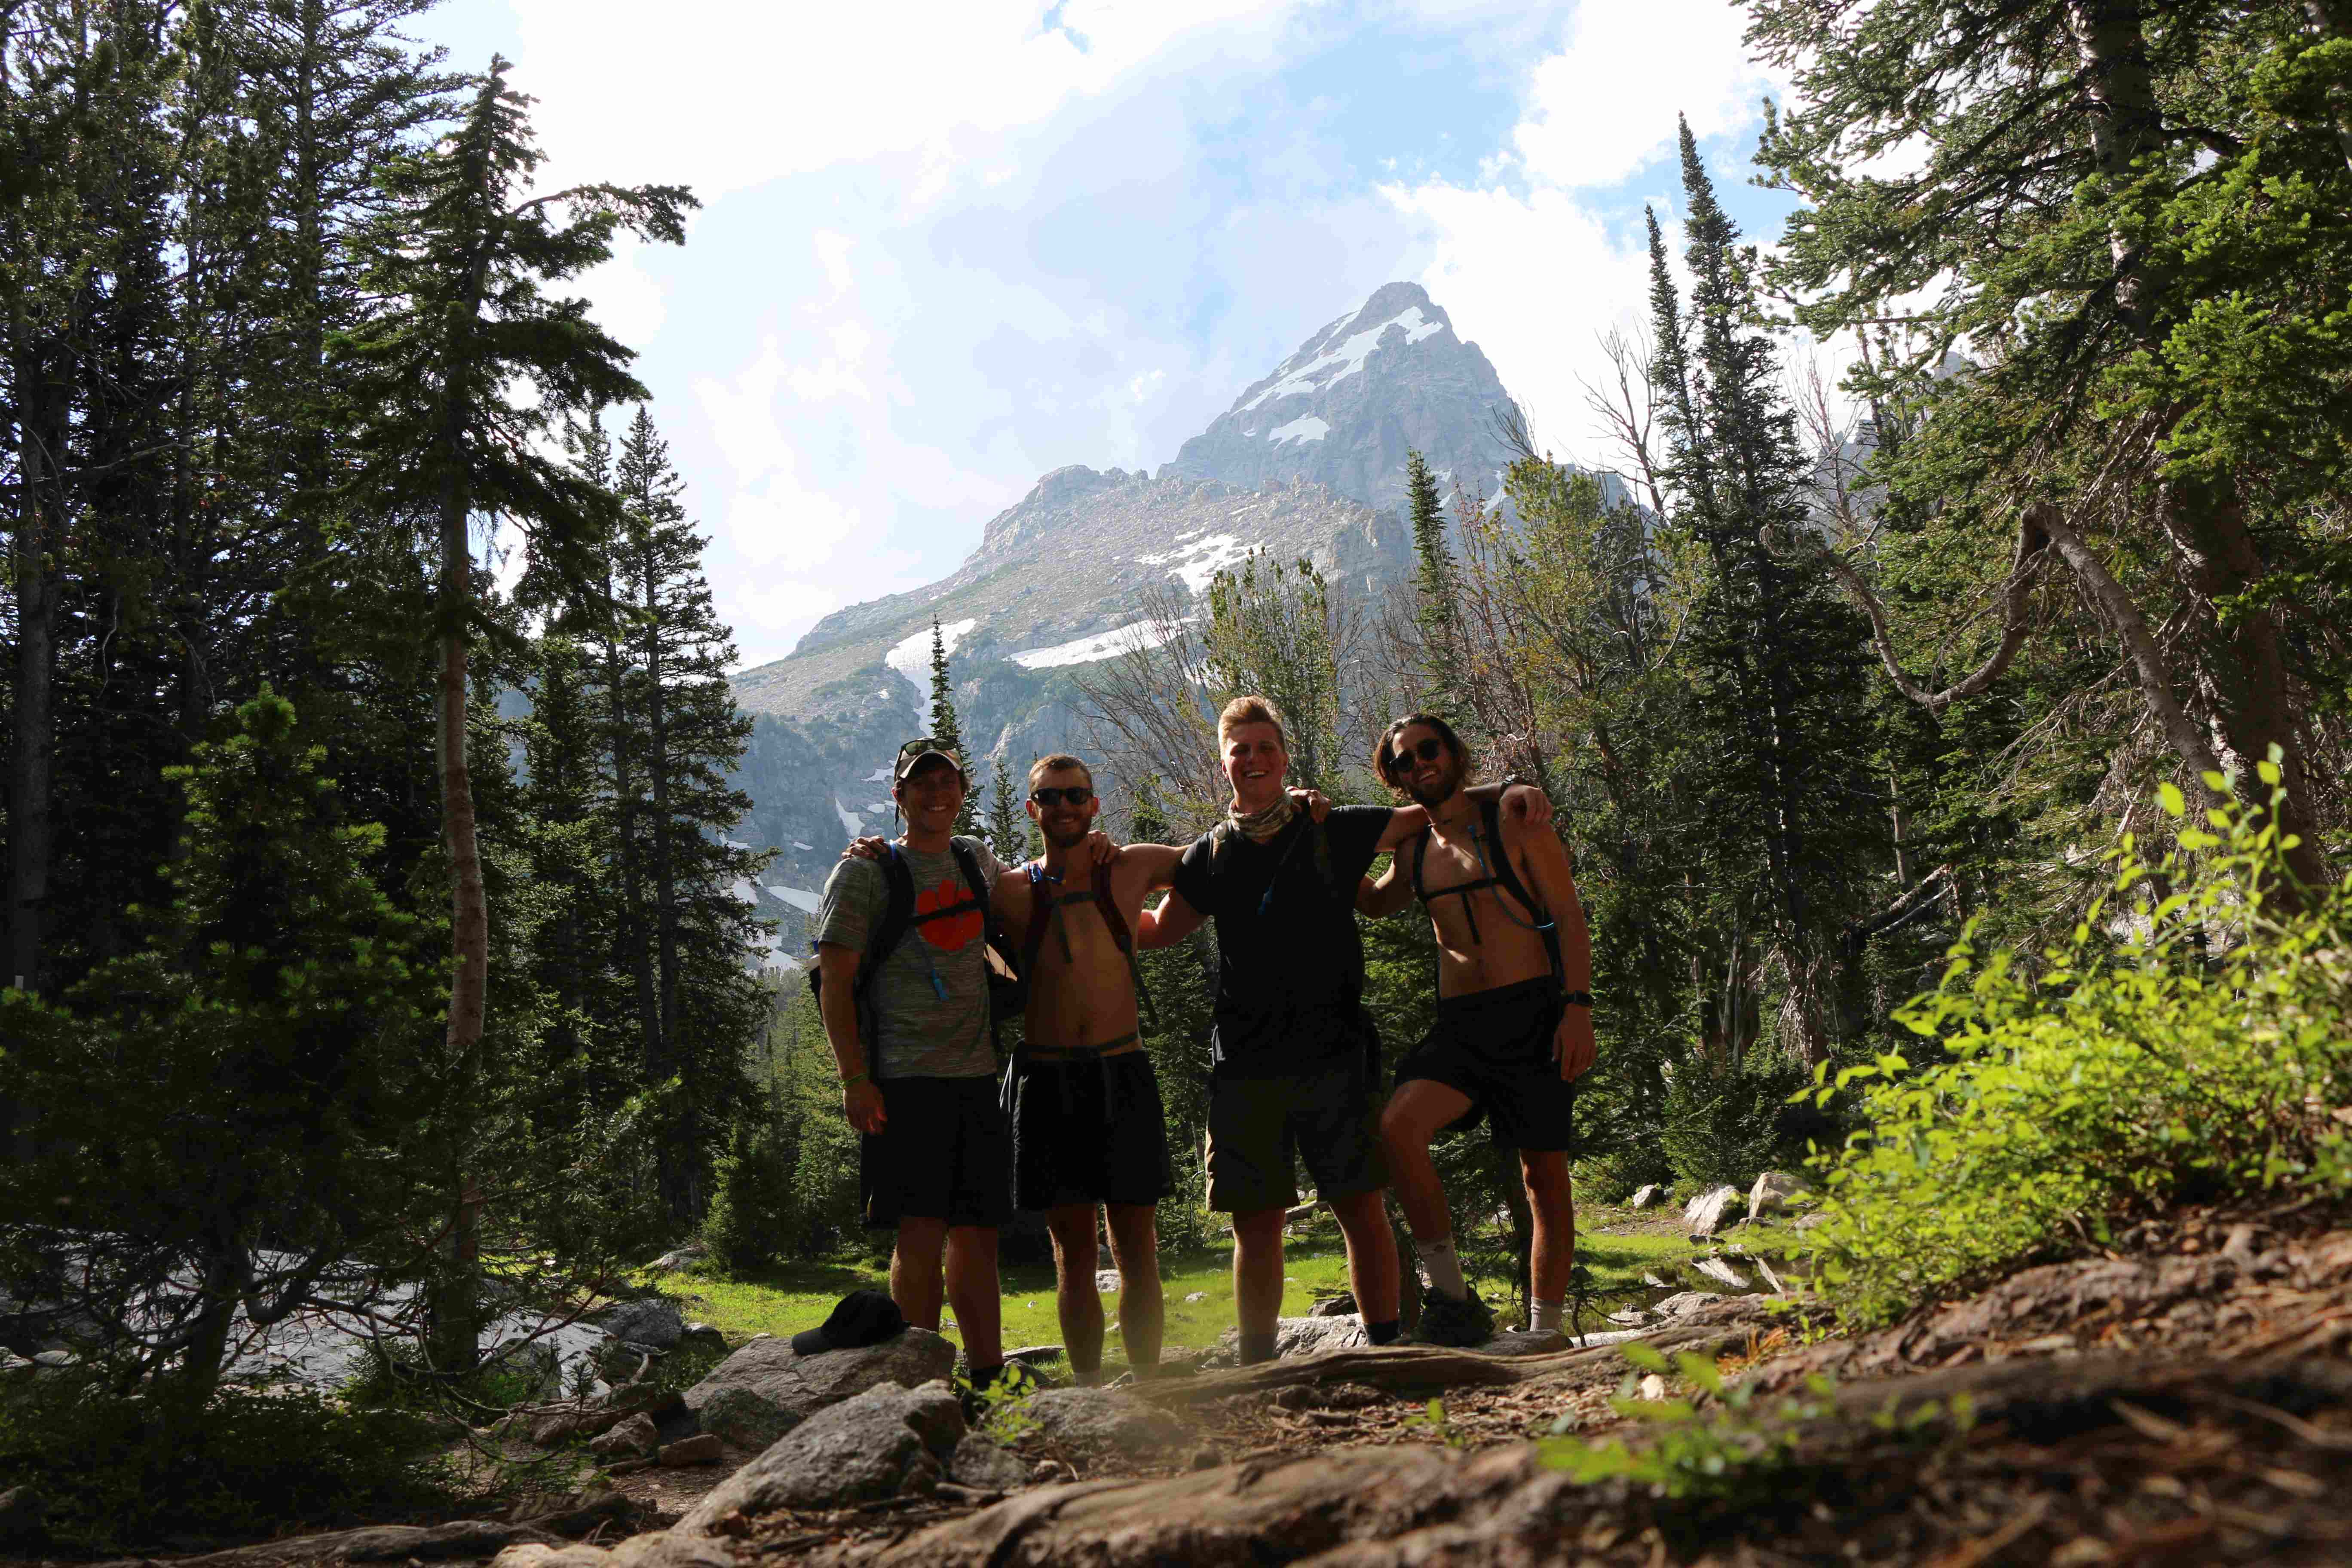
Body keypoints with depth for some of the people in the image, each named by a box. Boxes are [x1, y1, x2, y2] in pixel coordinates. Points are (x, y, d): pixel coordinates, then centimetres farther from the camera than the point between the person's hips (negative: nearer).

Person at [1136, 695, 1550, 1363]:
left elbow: (1429, 812, 14)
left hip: (1334, 1056, -1)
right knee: (1255, 1221, 6)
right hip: (1245, 1066, 2)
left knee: (1362, 1208, -1)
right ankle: (1257, 1366, 16)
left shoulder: (1335, 830, 5)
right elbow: (1154, 931, 22)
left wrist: (1504, 794, 0)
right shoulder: (1211, 856, 11)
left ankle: (1386, 1350, 10)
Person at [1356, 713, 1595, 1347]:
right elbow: (1374, 903, 35)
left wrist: (1578, 1005, -15)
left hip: (1533, 1015, -3)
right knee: (1397, 1127, -21)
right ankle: (1451, 1297, -12)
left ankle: (1544, 1333, 12)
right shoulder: (1414, 850, 15)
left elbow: (1569, 915, -2)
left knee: (1545, 1176, 0)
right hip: (1460, 1025, 4)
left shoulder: (1514, 824, 2)